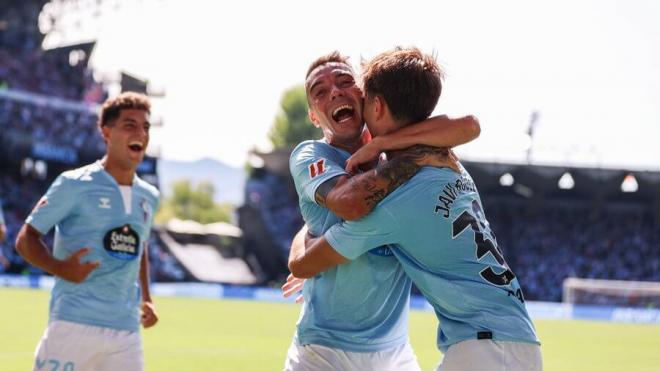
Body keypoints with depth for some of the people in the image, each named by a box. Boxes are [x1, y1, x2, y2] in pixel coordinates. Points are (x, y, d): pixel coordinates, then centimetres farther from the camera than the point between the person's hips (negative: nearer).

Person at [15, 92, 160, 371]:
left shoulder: (149, 197, 14)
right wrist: (60, 268, -20)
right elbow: (26, 238, -2)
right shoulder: (74, 185, -3)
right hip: (73, 325, -5)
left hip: (126, 330, 5)